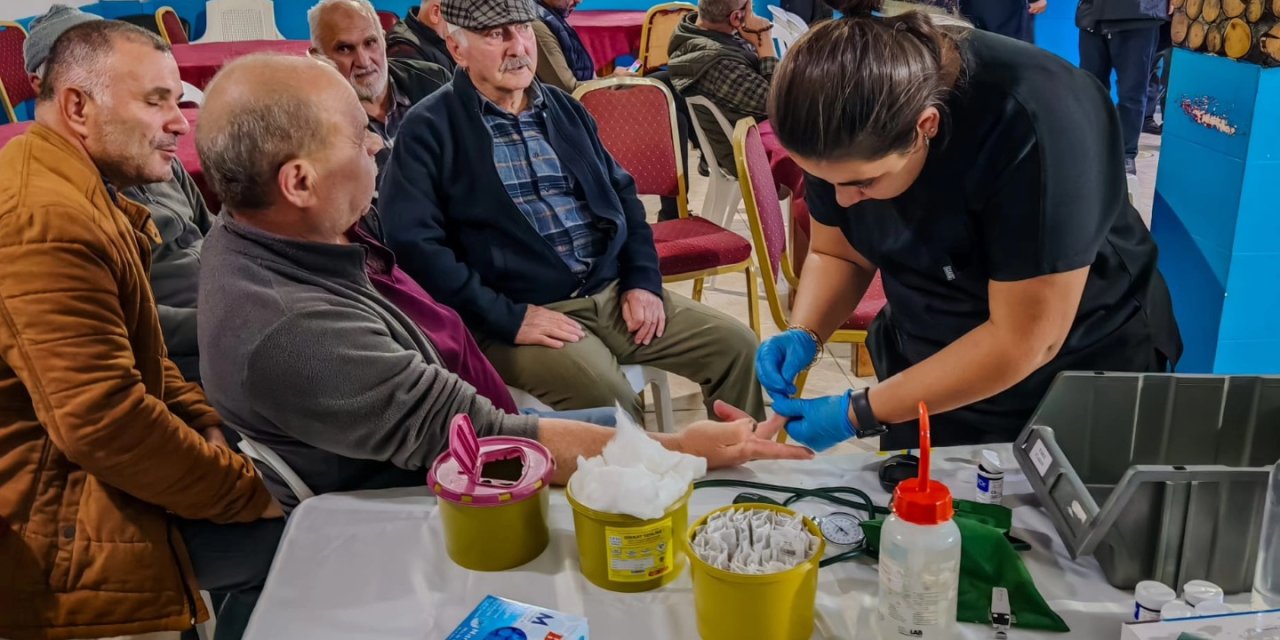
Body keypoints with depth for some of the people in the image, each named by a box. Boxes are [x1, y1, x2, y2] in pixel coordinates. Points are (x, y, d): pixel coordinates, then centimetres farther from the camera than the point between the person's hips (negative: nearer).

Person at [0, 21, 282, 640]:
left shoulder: (84, 195, 9)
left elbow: (136, 353, 16)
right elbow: (104, 423, -30)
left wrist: (205, 422, 0)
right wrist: (248, 491, -19)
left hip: (82, 475, 10)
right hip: (56, 526, -10)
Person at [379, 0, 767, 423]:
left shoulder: (565, 109, 17)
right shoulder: (429, 130, -3)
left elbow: (622, 196, 21)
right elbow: (414, 245, -13)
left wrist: (643, 280, 5)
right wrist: (507, 318, -18)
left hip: (611, 292, 6)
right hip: (521, 313, -6)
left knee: (736, 345, -3)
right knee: (607, 398, -31)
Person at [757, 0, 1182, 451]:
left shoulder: (1032, 128, -34)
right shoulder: (851, 123, -17)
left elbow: (1025, 340, -30)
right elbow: (837, 254, -2)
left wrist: (858, 414, -28)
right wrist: (803, 335, -21)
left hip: (1079, 372, -4)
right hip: (930, 369, 5)